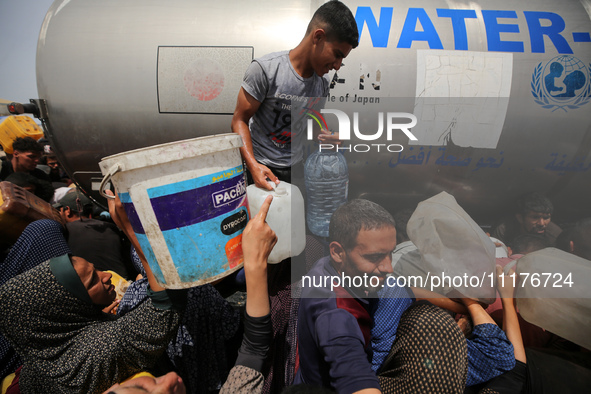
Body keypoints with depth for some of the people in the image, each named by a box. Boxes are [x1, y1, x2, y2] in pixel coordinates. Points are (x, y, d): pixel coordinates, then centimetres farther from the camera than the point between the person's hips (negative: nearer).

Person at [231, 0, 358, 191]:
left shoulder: (322, 84, 2)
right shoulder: (265, 69, -15)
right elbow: (240, 120, -13)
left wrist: (331, 138, -7)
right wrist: (253, 165, -27)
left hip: (295, 169, 5)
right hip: (258, 167, -4)